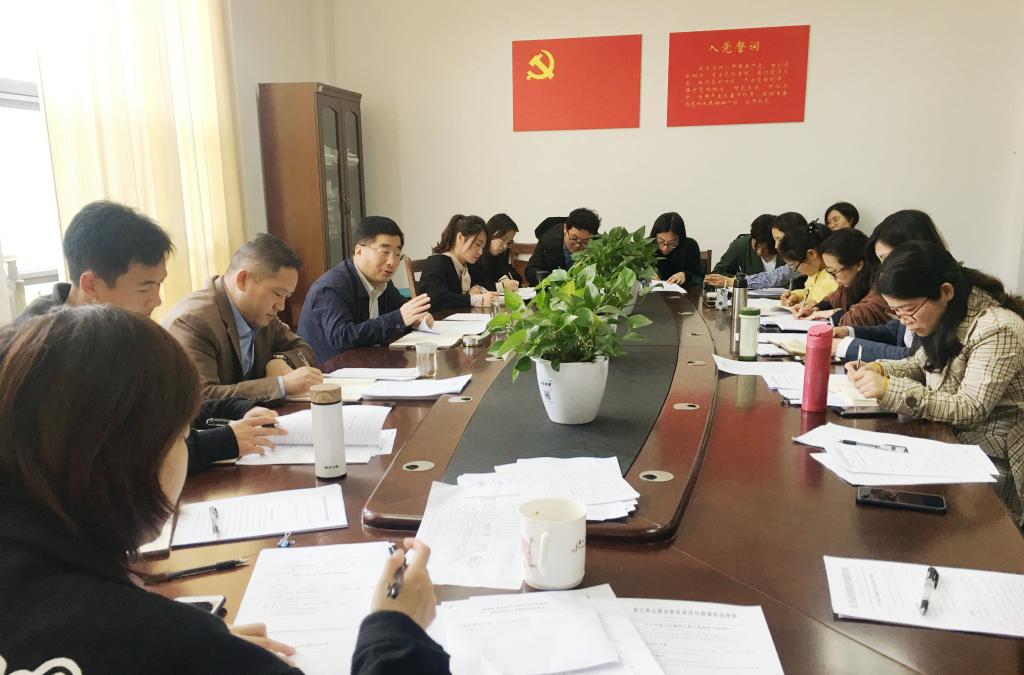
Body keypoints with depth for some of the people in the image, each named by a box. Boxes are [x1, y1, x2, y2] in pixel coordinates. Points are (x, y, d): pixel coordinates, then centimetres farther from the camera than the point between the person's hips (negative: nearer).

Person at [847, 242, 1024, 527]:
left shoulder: (997, 329, -23)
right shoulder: (947, 316, 2)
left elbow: (970, 410, -25)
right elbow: (921, 365, 15)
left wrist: (890, 389, -32)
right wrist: (878, 369, -6)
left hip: (992, 459, -7)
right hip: (949, 439, 7)